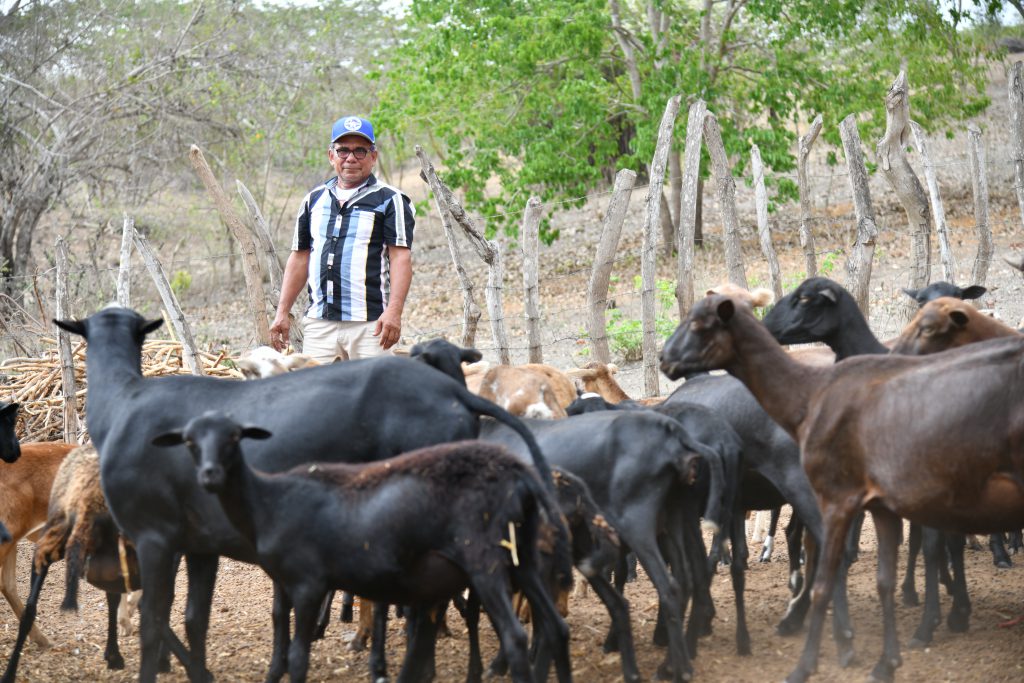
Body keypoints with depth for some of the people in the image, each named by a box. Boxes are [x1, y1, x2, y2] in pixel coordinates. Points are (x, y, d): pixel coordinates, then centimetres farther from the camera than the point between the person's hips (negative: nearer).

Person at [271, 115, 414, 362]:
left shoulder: (390, 200, 2)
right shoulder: (314, 200, 18)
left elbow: (401, 258, -6)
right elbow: (299, 258, 20)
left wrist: (393, 311, -18)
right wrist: (282, 312, 14)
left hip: (370, 323, -4)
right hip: (318, 322, 4)